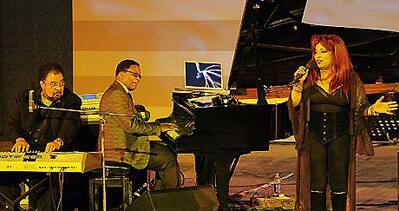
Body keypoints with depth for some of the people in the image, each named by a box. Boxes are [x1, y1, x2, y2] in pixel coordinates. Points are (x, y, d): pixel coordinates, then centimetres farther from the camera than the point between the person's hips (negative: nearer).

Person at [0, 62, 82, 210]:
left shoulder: (72, 101, 6)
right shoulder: (25, 97, 15)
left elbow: (71, 124, -11)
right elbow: (12, 124, 10)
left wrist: (58, 141, -33)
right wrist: (19, 139, -13)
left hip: (49, 154, -3)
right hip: (24, 153, 3)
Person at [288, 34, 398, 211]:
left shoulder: (350, 80, 1)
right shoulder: (309, 78, 3)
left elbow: (361, 108, 3)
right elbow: (295, 105, 1)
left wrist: (373, 109, -16)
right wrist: (298, 84, -12)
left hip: (340, 138, -1)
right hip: (314, 138, 1)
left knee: (340, 186, 3)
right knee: (316, 186, 3)